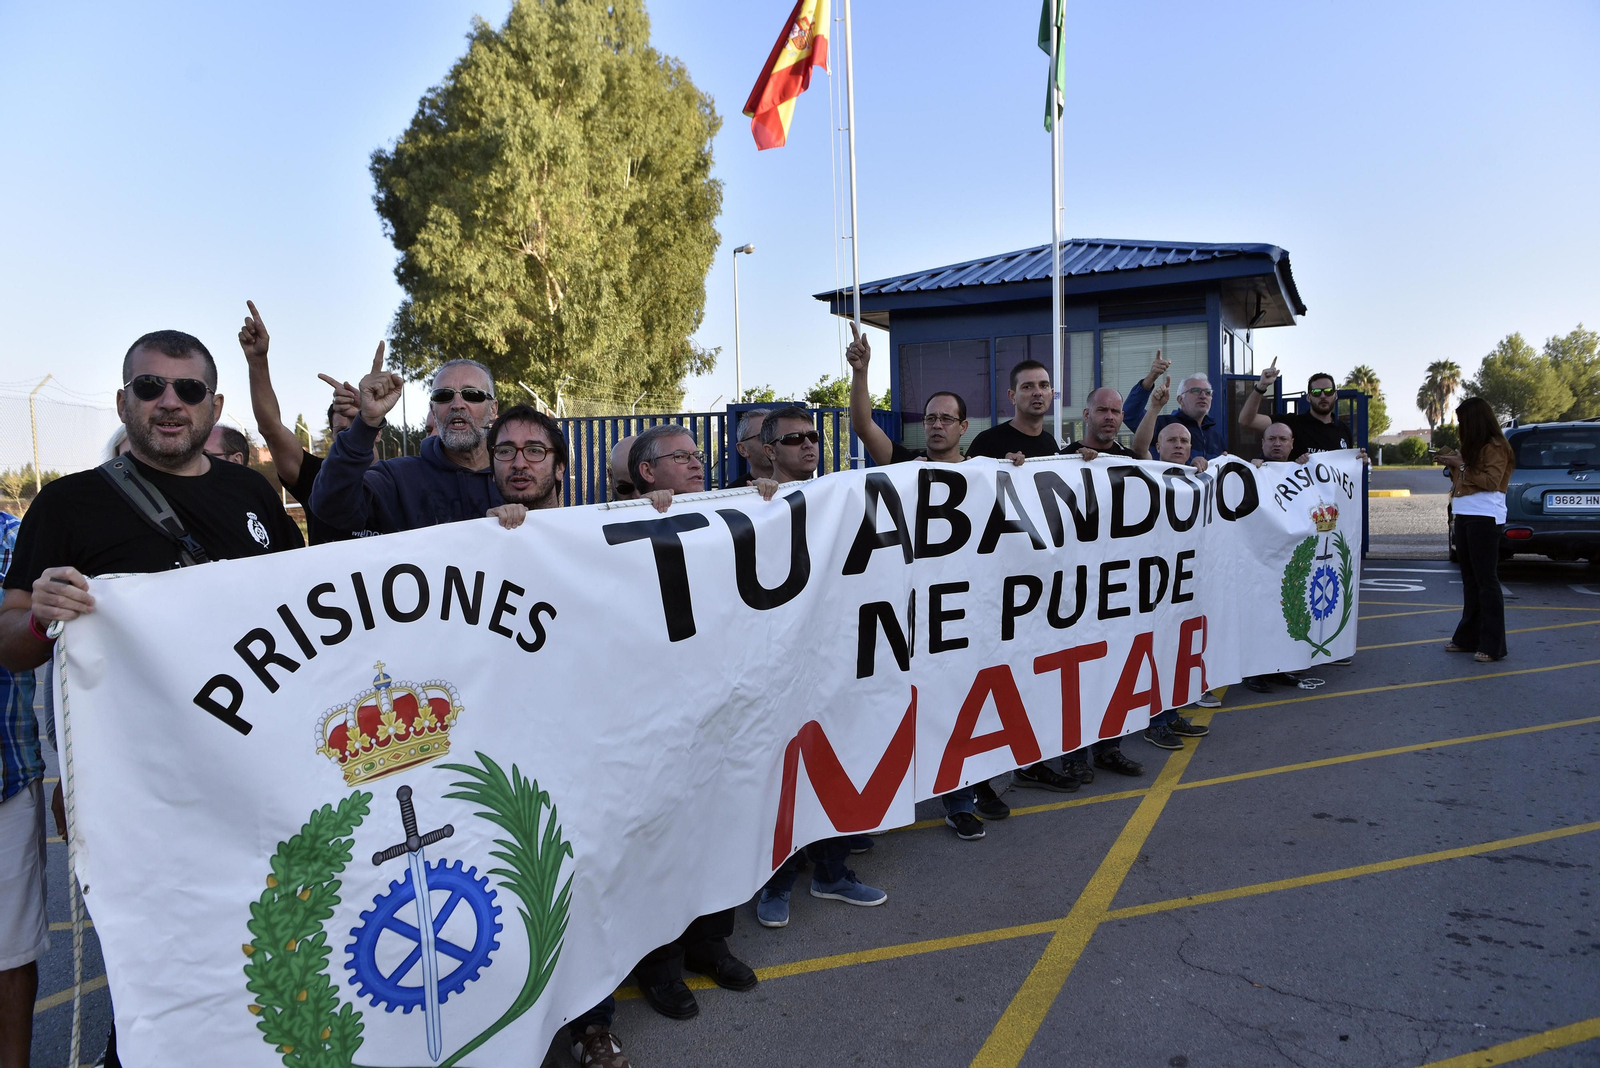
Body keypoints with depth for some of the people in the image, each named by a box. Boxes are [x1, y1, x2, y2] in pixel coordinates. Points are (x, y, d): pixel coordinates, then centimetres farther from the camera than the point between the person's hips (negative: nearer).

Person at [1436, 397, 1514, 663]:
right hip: (1465, 516, 9)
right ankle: (1468, 637, 17)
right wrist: (1452, 463, 8)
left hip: (1484, 518, -9)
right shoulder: (1473, 446, 18)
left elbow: (1491, 481, -18)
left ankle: (1492, 644, -4)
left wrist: (1461, 465, -14)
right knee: (1470, 579, 11)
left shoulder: (1495, 446, -8)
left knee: (1486, 580, -7)